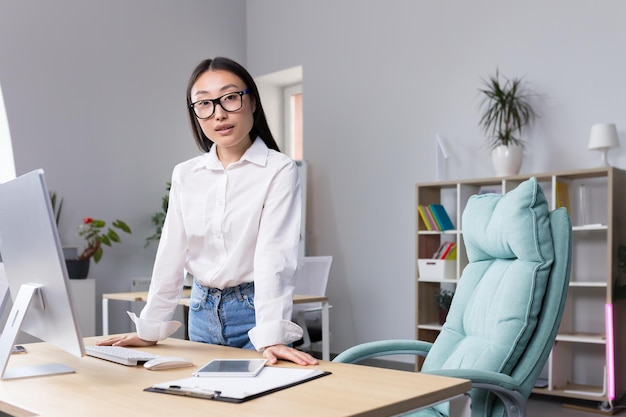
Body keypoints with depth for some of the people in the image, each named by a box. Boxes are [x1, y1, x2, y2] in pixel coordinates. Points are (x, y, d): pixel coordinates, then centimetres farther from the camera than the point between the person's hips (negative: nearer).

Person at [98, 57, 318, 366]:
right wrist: (150, 330, 3)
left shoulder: (279, 170, -10)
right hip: (202, 312, 5)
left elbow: (274, 255, -20)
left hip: (255, 311, -5)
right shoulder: (184, 175, 6)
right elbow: (171, 255, 6)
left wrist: (271, 337, -30)